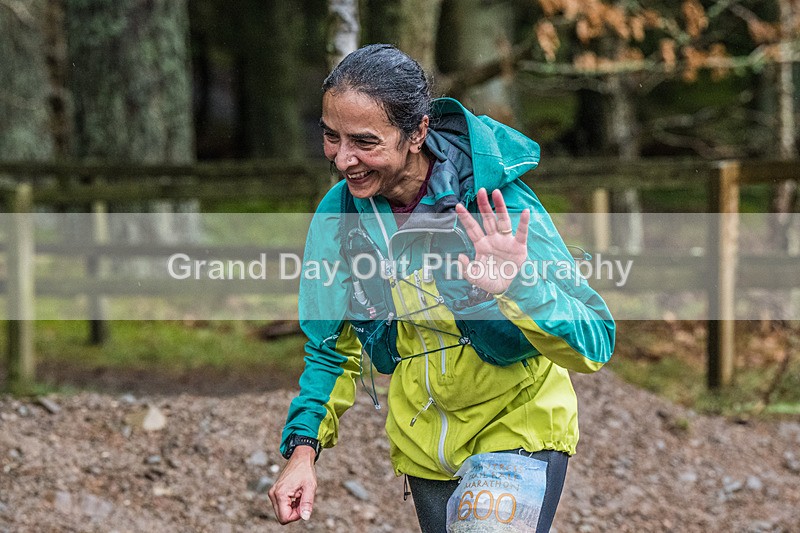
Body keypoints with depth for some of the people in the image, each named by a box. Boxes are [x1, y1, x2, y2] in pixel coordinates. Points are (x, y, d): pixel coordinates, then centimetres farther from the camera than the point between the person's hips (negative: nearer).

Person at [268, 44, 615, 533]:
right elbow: (332, 348, 3)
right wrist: (305, 445, -9)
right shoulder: (338, 214, -12)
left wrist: (517, 289, -45)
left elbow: (596, 344, -28)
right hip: (424, 443, 4)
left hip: (518, 427, -4)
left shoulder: (498, 207, -26)